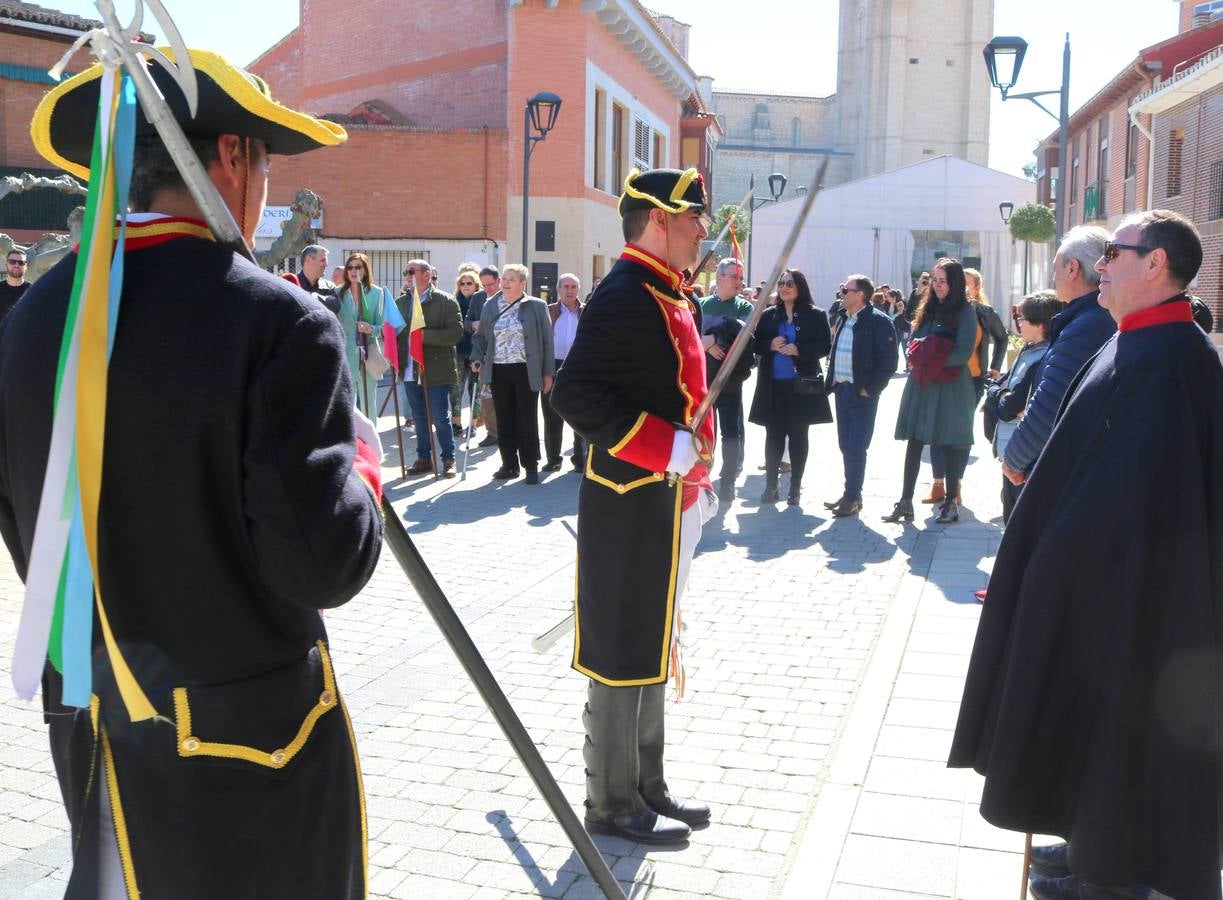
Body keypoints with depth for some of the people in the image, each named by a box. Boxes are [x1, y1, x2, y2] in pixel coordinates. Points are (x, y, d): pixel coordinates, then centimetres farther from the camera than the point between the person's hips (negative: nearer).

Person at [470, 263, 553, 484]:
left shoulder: (536, 306, 0)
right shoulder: (490, 306, 9)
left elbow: (547, 340, 1)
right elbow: (480, 336, 18)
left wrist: (548, 373, -2)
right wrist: (477, 359, 2)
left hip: (526, 371, -3)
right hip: (498, 371, 3)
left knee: (527, 420, 0)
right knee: (504, 420, 7)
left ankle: (531, 466, 9)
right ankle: (509, 464, 17)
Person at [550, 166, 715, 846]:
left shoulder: (666, 297, 14)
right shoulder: (626, 295, -17)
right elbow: (574, 392, -25)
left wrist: (693, 476, 20)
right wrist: (667, 450, -26)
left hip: (665, 503, 10)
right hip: (632, 508, -10)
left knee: (653, 646, 18)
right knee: (622, 653, 2)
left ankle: (647, 786, 32)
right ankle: (613, 804, 16)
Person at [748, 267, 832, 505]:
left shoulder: (815, 315, 0)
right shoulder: (768, 315, 6)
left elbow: (825, 346, -3)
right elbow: (755, 344, 8)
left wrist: (798, 350, -17)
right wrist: (770, 345, -12)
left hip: (802, 384, -2)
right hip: (773, 384, 2)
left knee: (798, 436, 7)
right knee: (773, 435, 3)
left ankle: (795, 487, 14)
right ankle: (771, 486, 10)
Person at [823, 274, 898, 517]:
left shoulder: (878, 321, -10)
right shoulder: (843, 320, 13)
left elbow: (889, 361, -13)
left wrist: (869, 389, -15)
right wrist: (832, 382, 10)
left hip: (862, 393, -7)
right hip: (841, 390, 7)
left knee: (856, 447, -5)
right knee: (845, 445, 12)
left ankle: (853, 497, 2)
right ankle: (851, 493, 21)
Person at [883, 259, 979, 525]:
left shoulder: (964, 312, -5)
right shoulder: (928, 309, 12)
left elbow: (964, 352, -11)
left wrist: (933, 359, -15)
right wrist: (919, 357, -6)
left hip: (950, 386, -5)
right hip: (921, 384, 5)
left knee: (950, 444, 3)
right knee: (914, 441, 3)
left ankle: (950, 502, 14)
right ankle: (905, 502, 6)